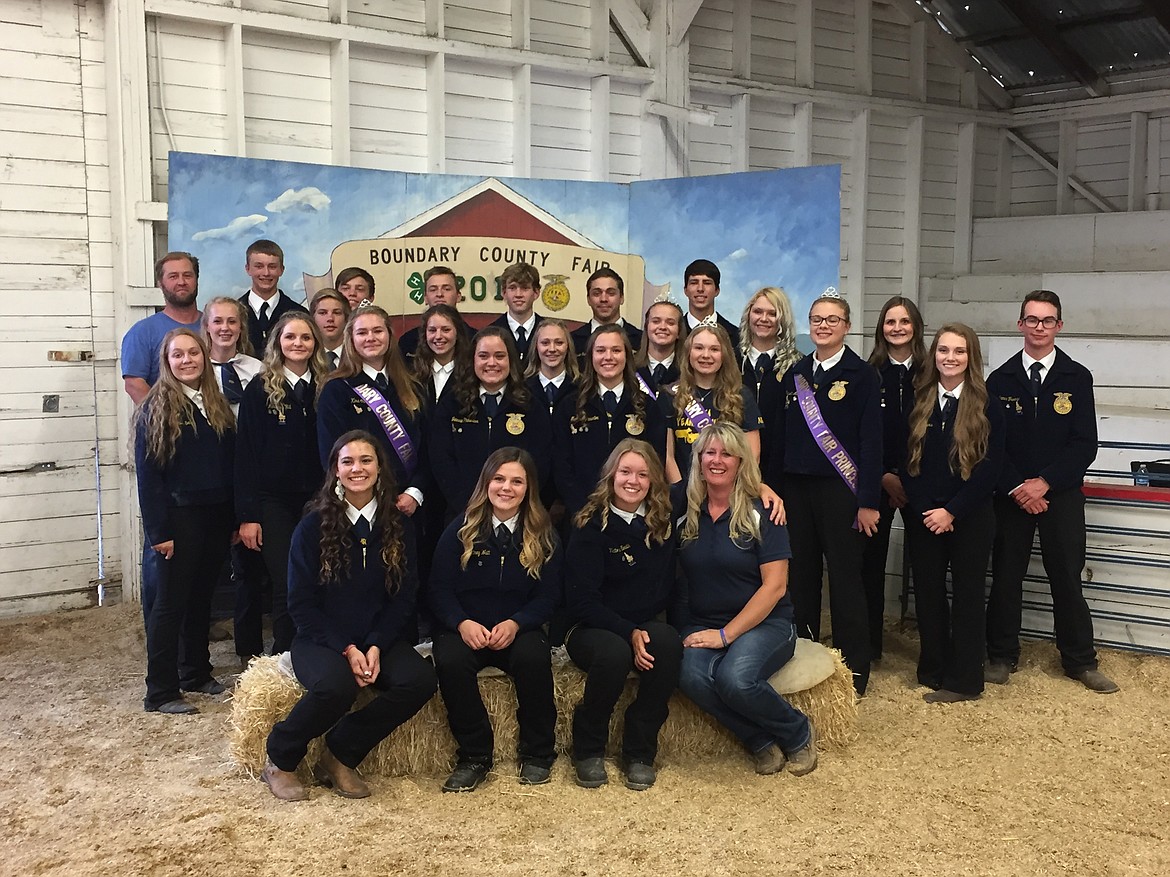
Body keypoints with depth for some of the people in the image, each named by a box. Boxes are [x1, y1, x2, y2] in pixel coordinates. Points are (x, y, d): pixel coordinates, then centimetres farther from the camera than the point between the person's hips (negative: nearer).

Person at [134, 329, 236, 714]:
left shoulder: (216, 405, 10)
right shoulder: (156, 408, -7)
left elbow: (230, 465, 11)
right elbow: (148, 474, -11)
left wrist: (234, 519, 7)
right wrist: (158, 531, -16)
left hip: (216, 516, 6)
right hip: (180, 517, -5)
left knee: (201, 597, 15)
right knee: (171, 602, 0)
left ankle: (196, 673, 27)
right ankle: (161, 692, 6)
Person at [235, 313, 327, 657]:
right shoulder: (260, 390, -1)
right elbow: (246, 455, -4)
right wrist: (247, 515, -9)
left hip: (316, 501, 3)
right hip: (273, 502, -2)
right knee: (286, 586, -7)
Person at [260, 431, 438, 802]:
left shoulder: (399, 527, 5)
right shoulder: (313, 526, -3)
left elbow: (404, 598, 3)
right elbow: (301, 604, -5)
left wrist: (375, 646, -14)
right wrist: (346, 649, -17)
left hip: (379, 640, 3)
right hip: (321, 639, -3)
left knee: (420, 680, -27)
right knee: (336, 685, -36)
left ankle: (340, 756, -7)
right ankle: (280, 758, -6)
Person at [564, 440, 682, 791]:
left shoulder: (664, 522, 4)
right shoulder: (590, 525, -6)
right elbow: (582, 601, -10)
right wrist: (629, 632, -22)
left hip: (647, 625, 3)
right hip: (592, 627, -3)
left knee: (668, 643, -31)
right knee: (614, 653, -36)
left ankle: (639, 752, -15)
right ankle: (588, 750, -10)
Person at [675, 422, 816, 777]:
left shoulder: (761, 512, -4)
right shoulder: (686, 511, 5)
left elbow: (775, 586, -9)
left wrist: (726, 634, -15)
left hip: (764, 622, -3)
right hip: (701, 624, 3)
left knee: (735, 678, -33)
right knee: (691, 676, -30)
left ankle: (798, 732, -2)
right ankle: (761, 741, -6)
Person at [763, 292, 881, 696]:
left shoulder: (863, 375, -3)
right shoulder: (794, 375, 11)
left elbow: (871, 441, -8)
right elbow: (779, 437, 12)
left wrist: (868, 501, -13)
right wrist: (773, 490, 7)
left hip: (841, 490, -4)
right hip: (796, 489, 4)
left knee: (845, 579, 2)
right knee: (800, 577, 9)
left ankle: (853, 672, 12)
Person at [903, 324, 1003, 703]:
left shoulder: (985, 406, -5)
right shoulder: (919, 401, 5)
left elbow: (990, 466, -9)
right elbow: (907, 458, 4)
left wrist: (952, 511, -14)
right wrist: (923, 507, -9)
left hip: (969, 516, -3)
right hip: (922, 515, 3)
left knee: (967, 595, 6)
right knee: (927, 593, 9)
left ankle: (963, 680, 14)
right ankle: (932, 670, 23)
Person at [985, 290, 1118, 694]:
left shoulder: (1077, 378, 1)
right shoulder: (1000, 380, 4)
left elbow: (1085, 444, -4)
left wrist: (1044, 483, -14)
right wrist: (1017, 488, -11)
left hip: (1062, 494, -1)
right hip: (1011, 494, 1)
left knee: (1067, 578, 4)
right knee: (1005, 577, 6)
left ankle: (1080, 661, 17)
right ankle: (1001, 657, 18)